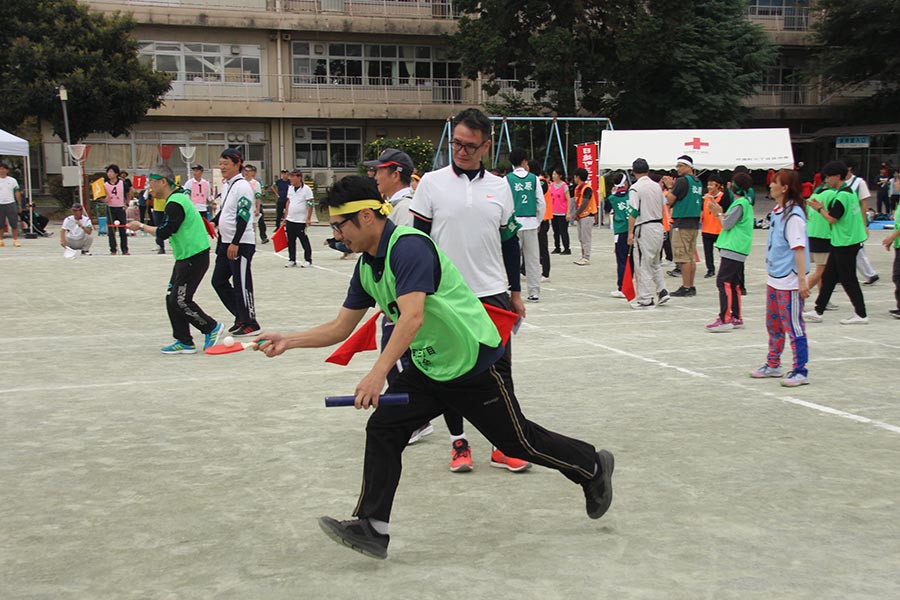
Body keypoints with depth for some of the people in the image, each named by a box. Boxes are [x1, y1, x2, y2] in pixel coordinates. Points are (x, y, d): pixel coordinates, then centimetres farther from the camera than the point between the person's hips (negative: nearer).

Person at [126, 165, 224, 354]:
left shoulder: (175, 203, -18)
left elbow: (164, 233, -19)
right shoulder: (179, 197, 14)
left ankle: (212, 328, 8)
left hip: (194, 258, -10)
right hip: (185, 257, 10)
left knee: (180, 301, -8)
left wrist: (141, 226, -7)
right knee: (172, 298, 9)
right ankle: (184, 342, 13)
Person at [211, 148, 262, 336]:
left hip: (241, 244, -10)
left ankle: (250, 324, 5)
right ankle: (241, 317, 21)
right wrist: (213, 223, 13)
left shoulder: (242, 186, -14)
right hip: (225, 243, 10)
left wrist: (235, 243, -23)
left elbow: (243, 216, -20)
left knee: (242, 285, -5)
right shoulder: (227, 185, 14)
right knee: (219, 281, 12)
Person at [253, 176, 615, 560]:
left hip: (475, 365, -8)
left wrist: (378, 373, -45)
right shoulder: (366, 266, 4)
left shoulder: (409, 246, -25)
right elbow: (341, 327, 11)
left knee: (518, 441, 6)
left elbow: (413, 316, -37)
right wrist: (289, 341, 0)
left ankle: (593, 466, 30)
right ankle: (372, 528, -3)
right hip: (427, 369, 8)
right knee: (383, 429, -7)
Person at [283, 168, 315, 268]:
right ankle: (292, 260, 18)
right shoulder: (290, 188, 10)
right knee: (290, 241, 9)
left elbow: (310, 205, -11)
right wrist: (286, 216, 15)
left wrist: (308, 218, -14)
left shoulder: (306, 189, -9)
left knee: (304, 241, 0)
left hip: (301, 221, -6)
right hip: (290, 220, 6)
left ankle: (308, 260, 9)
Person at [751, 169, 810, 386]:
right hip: (774, 279, 10)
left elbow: (798, 248, -21)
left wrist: (802, 279, -23)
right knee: (773, 325, 18)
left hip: (790, 281, -10)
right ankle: (773, 365, 31)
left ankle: (800, 371, 2)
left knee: (793, 326, -4)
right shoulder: (777, 212, 10)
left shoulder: (794, 215, -17)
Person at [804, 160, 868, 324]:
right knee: (828, 277, 12)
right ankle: (817, 312, 17)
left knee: (848, 280, -2)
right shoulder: (849, 191, 11)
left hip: (845, 243, -10)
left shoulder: (842, 196, -19)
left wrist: (820, 209, -3)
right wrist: (822, 208, 9)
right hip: (841, 243, 10)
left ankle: (860, 315, 6)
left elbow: (832, 219, -19)